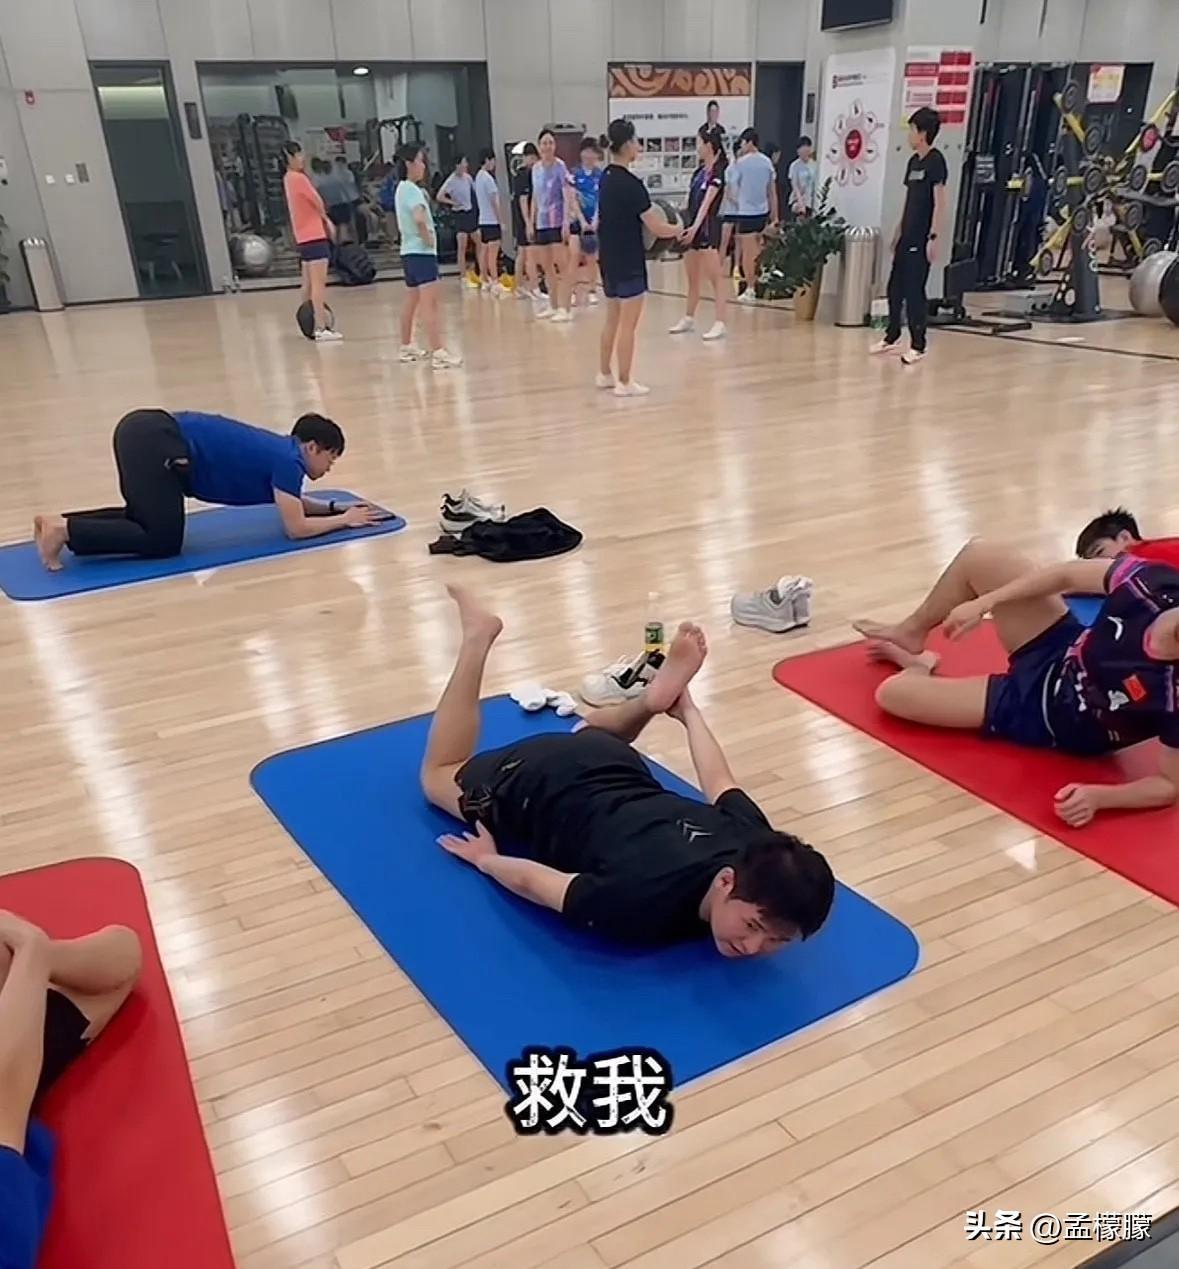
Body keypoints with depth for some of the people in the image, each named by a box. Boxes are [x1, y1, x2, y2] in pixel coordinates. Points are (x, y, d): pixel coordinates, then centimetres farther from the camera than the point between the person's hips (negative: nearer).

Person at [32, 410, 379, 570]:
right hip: (154, 443, -10)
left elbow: (293, 503, 37)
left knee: (145, 519, 24)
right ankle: (66, 529, -11)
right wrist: (344, 519, 5)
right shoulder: (288, 461, -5)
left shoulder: (281, 452, 20)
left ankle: (58, 522, 13)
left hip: (146, 432, 10)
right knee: (163, 541, -6)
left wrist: (333, 506, 29)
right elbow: (296, 528, -7)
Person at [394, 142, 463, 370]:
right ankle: (438, 353, -22)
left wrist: (415, 235, 15)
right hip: (421, 252, -10)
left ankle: (407, 347, 27)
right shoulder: (412, 189, -14)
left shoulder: (402, 188, 15)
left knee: (412, 300, 18)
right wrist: (427, 237, -17)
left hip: (409, 251, 10)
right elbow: (419, 218, -32)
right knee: (429, 302, -15)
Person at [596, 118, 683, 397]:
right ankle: (624, 383, 3)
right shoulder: (631, 183, -18)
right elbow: (656, 228, -17)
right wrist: (676, 230, 2)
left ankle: (605, 374, 25)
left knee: (612, 319, 17)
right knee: (628, 324, -2)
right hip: (628, 263, -9)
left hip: (609, 260, 9)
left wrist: (649, 218, 13)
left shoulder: (606, 178, 8)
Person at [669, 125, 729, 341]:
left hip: (708, 228, -9)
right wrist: (685, 226, 14)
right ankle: (689, 318, 26)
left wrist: (695, 226, -34)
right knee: (693, 278, 16)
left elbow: (707, 202, -23)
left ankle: (719, 323, -8)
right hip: (693, 228, 9)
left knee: (716, 277, -7)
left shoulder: (717, 172, -11)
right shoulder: (699, 172, 13)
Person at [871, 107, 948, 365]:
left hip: (921, 239, -8)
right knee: (895, 287, 13)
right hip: (907, 236, 8)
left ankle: (918, 346, 1)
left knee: (914, 291, -6)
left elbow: (940, 203, -14)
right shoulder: (913, 161, 14)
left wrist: (934, 237, -18)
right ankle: (892, 336, 27)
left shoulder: (935, 161, -10)